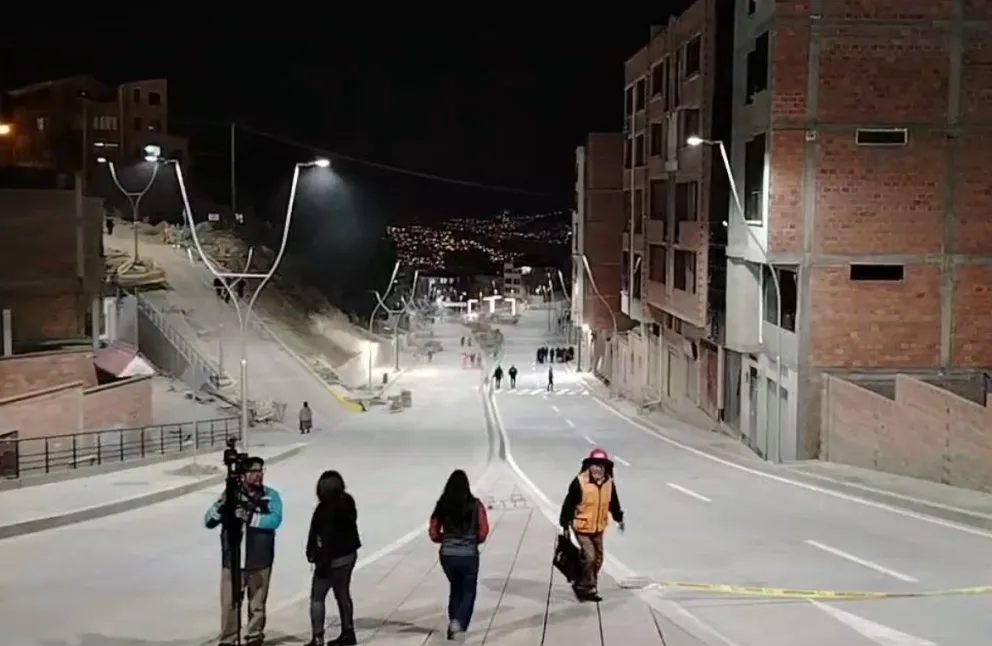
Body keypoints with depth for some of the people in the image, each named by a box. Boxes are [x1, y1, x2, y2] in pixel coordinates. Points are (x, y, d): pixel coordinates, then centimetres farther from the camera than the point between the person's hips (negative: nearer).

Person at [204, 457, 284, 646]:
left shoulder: (271, 495, -3)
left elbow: (275, 520, -19)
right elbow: (208, 522, -2)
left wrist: (249, 517, -30)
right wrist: (220, 505, -21)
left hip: (260, 561, 0)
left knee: (257, 603, 10)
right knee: (229, 603, 2)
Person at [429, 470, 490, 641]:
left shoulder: (442, 505, -2)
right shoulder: (475, 505, -8)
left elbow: (433, 533, 0)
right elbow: (483, 531, -8)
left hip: (447, 555, 3)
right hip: (469, 556, -3)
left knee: (455, 588, 24)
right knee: (468, 591, 13)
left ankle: (453, 624, 21)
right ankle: (458, 622, -10)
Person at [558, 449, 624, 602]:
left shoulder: (609, 483, -3)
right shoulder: (580, 482, -19)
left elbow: (613, 502, 14)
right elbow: (569, 504, -14)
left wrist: (619, 519, 20)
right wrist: (565, 524, -11)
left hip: (599, 528, 6)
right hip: (582, 527, -6)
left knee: (598, 559, 14)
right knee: (589, 557, -15)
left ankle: (589, 588, 30)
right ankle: (584, 587, 2)